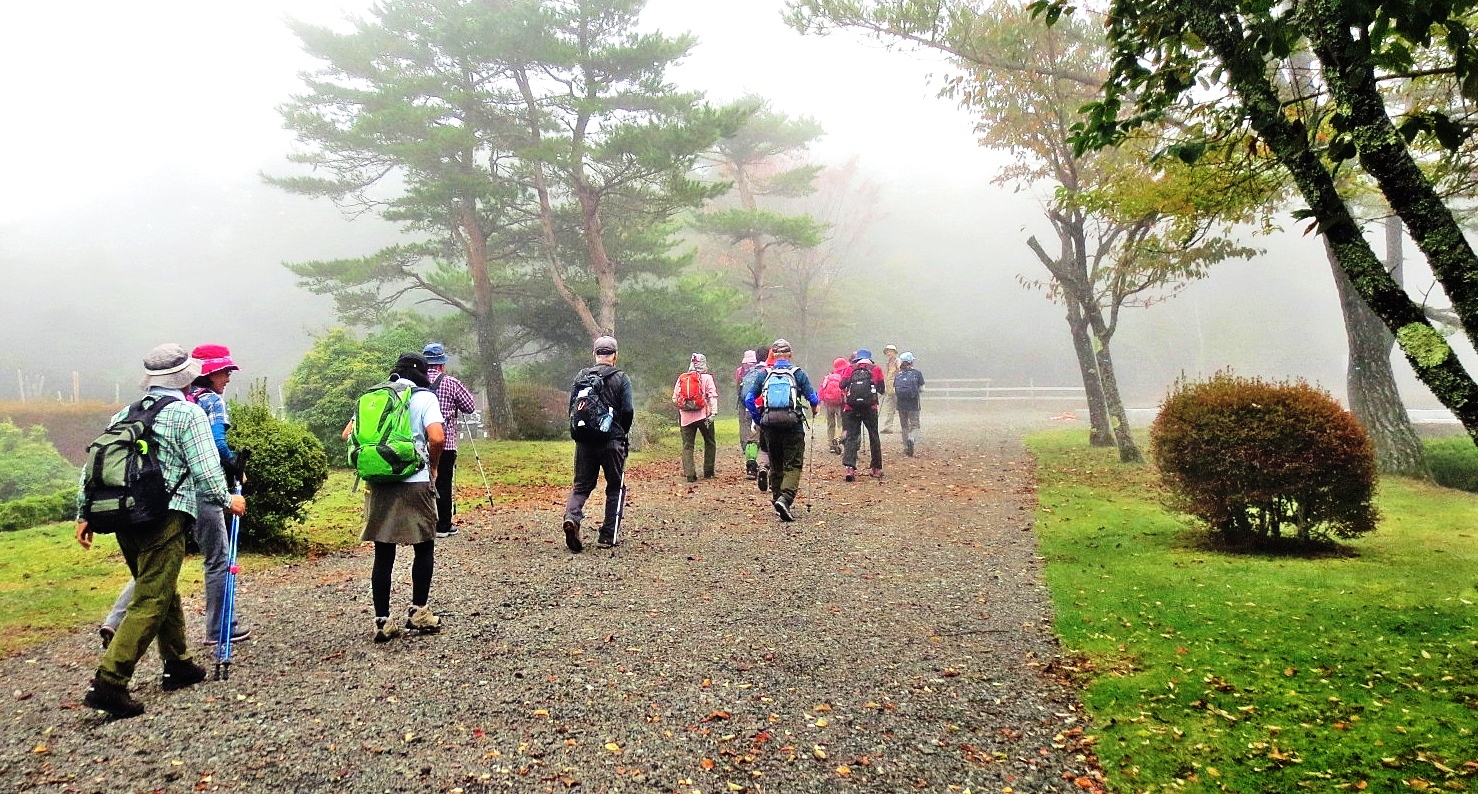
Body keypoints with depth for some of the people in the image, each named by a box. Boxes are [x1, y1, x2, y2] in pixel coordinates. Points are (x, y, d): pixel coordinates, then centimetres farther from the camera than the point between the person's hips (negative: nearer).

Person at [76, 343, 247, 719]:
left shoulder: (125, 414, 16)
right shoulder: (189, 413, -3)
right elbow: (205, 469, -9)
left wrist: (84, 514, 20)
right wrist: (228, 499, 6)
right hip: (163, 515, -7)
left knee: (165, 592, 20)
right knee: (151, 602, -6)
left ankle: (178, 665, 30)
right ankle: (108, 684, -12)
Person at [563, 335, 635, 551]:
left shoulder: (581, 376, 4)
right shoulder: (621, 379, -4)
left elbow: (572, 406, 5)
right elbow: (628, 411, -9)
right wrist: (622, 433, 9)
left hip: (584, 441, 3)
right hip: (612, 442, -3)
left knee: (582, 485, 13)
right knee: (614, 487, 11)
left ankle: (572, 517, -15)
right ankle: (607, 536, 9)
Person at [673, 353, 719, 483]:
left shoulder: (681, 378, 7)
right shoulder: (707, 378, -2)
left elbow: (675, 399, 9)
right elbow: (712, 396, -11)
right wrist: (713, 412, -14)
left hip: (686, 417, 2)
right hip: (703, 415, -2)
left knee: (687, 446, 4)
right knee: (709, 443, 14)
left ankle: (689, 474, -6)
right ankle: (708, 472, 15)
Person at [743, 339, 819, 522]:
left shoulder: (765, 374, 7)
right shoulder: (797, 373, 1)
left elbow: (748, 398, 2)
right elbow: (813, 398, -4)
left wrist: (759, 420, 11)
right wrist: (814, 408, 19)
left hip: (770, 427, 3)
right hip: (793, 426, -3)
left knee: (776, 465, 16)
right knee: (793, 465, -2)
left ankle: (778, 499, 19)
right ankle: (785, 498, -22)